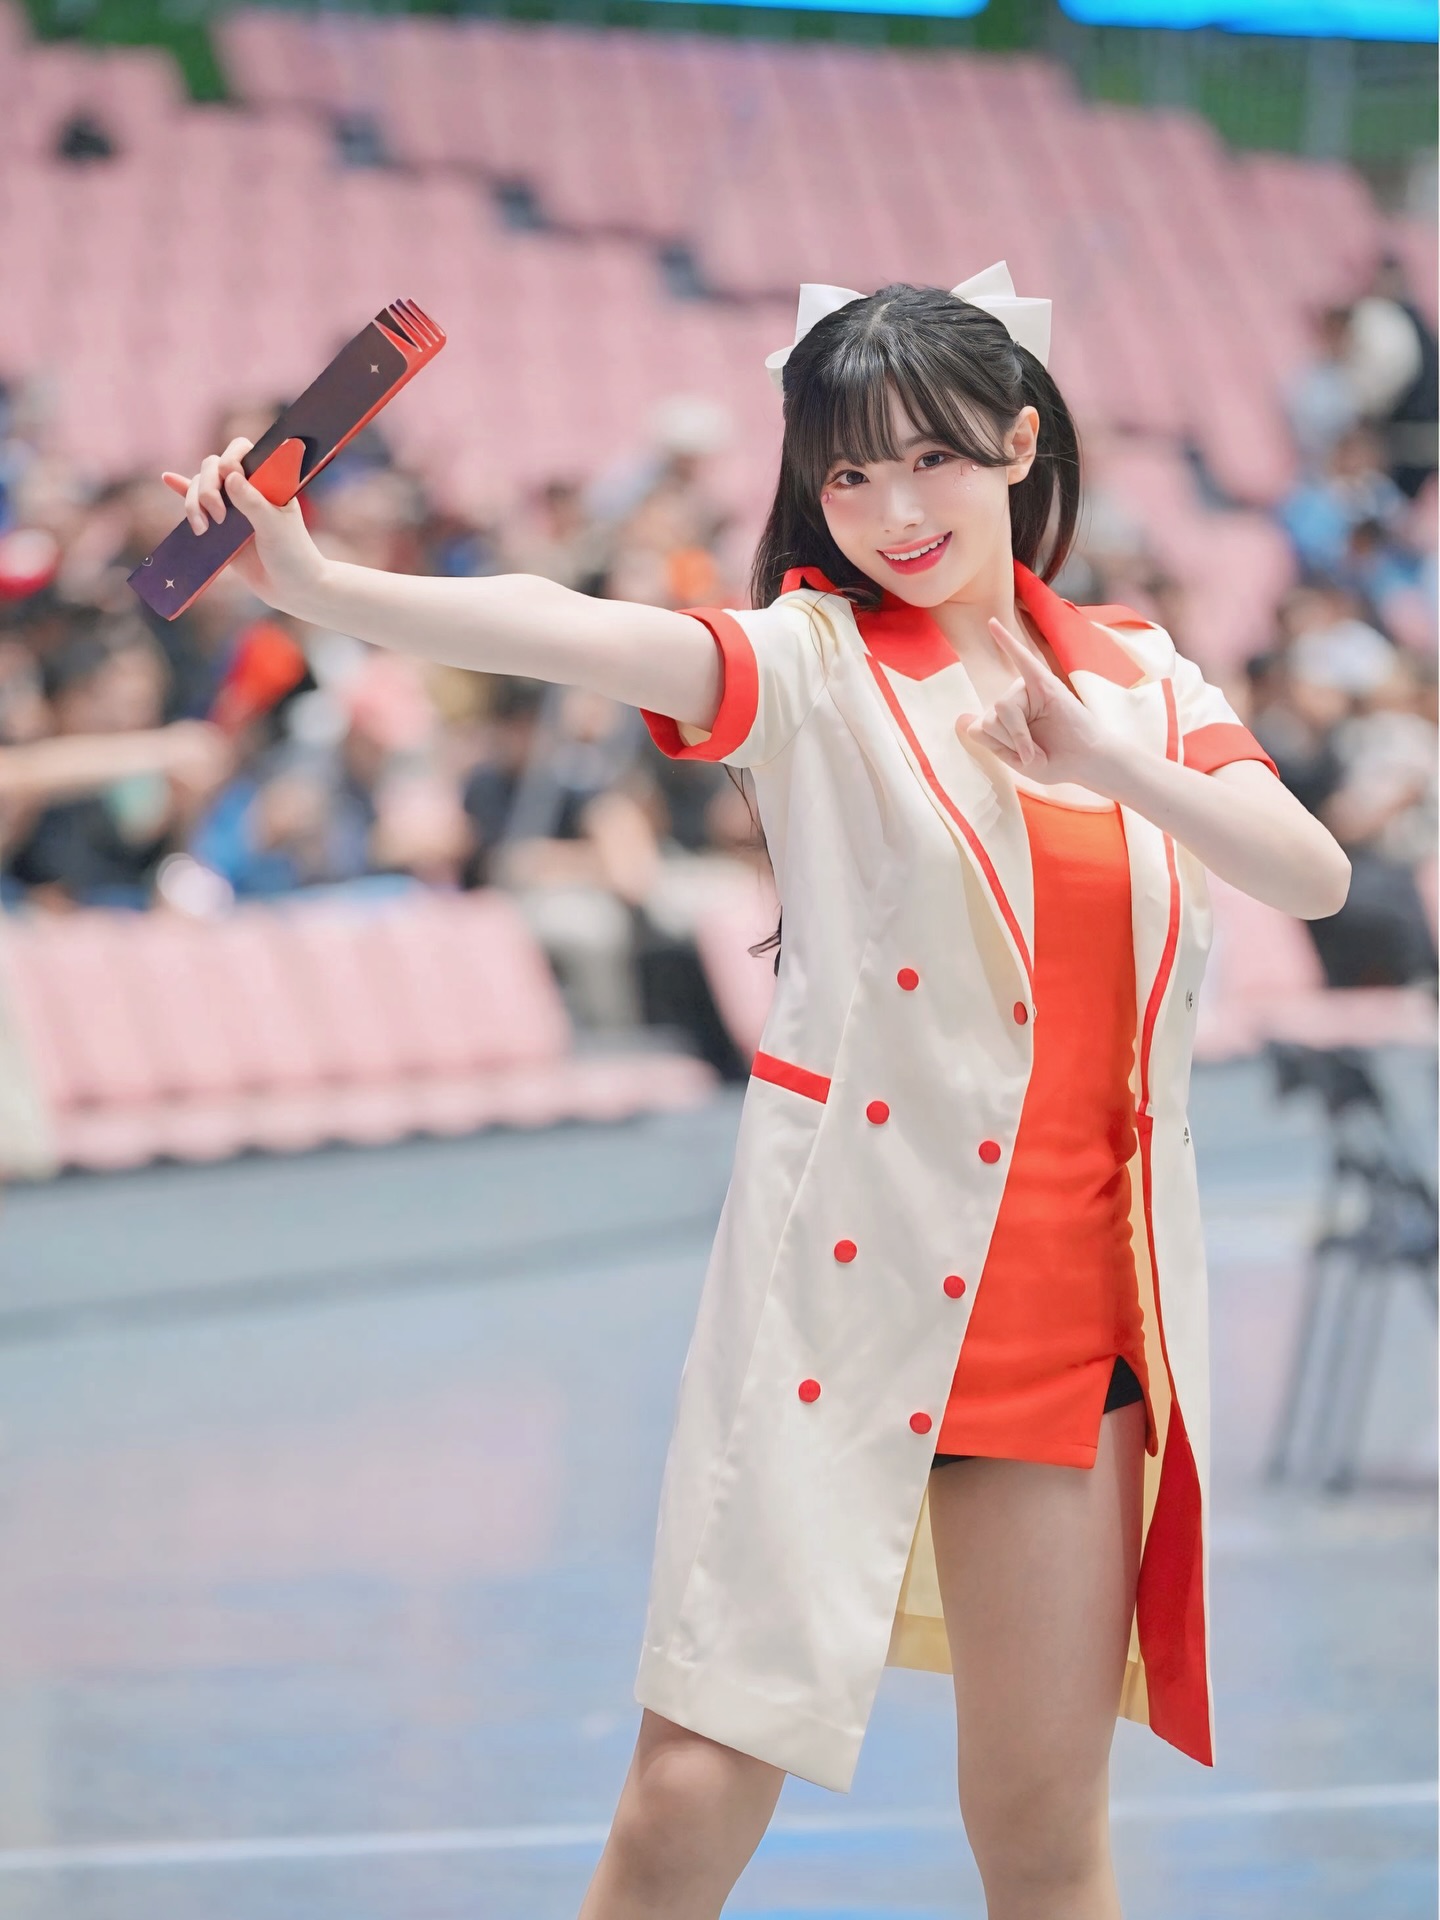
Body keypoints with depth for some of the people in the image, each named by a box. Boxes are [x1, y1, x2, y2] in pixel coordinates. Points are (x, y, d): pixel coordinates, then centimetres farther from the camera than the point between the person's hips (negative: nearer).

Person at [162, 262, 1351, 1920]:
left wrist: (1104, 758, -19)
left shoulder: (1133, 678, 9)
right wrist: (318, 586, -39)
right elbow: (592, 636, -21)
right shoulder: (817, 663, -3)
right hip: (842, 1289, -3)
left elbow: (1314, 876, -3)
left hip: (1067, 1309, 3)